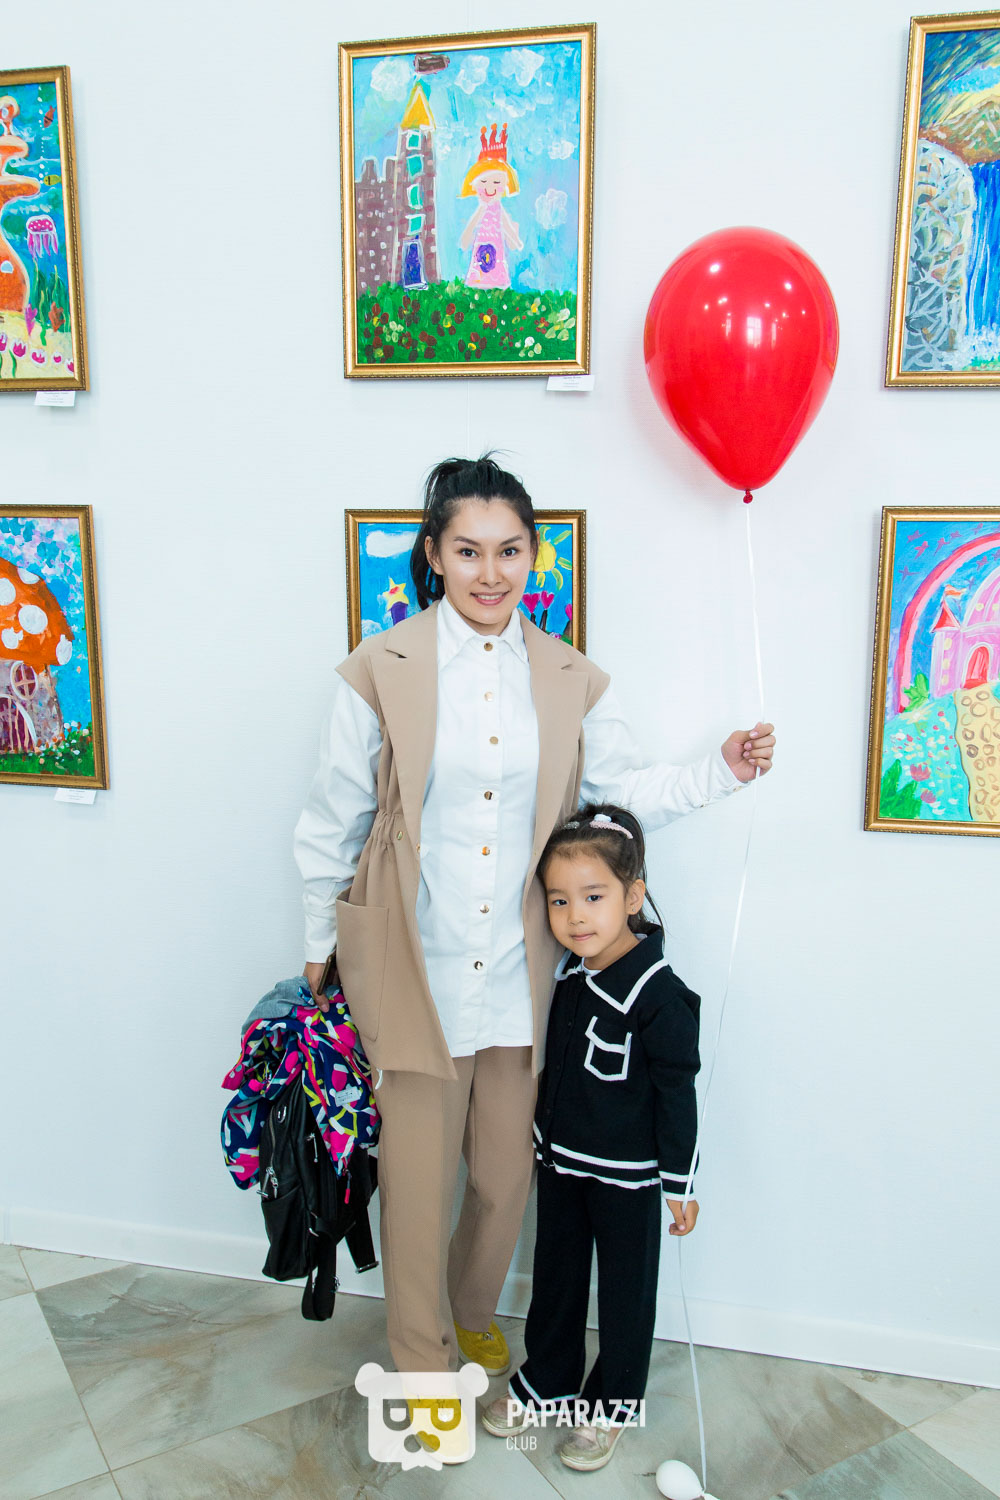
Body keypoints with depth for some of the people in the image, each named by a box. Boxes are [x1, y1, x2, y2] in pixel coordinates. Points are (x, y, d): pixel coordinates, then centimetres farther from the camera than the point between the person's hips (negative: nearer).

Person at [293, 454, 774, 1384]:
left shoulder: (572, 681, 2)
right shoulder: (379, 672, -7)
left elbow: (621, 791, 10)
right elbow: (333, 823, -1)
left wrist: (719, 770, -4)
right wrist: (319, 953, 5)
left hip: (522, 975, 3)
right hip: (415, 975, -3)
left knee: (506, 1172, 17)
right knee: (417, 1177, 10)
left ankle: (472, 1314, 48)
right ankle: (421, 1359, 36)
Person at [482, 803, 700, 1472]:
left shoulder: (659, 996, -23)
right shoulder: (567, 974, -4)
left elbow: (677, 1096, -17)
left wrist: (681, 1185, -13)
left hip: (627, 1176, -6)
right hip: (560, 1161, 6)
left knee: (626, 1290, 14)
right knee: (555, 1276, 21)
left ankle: (613, 1404, 35)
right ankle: (546, 1382, 42)